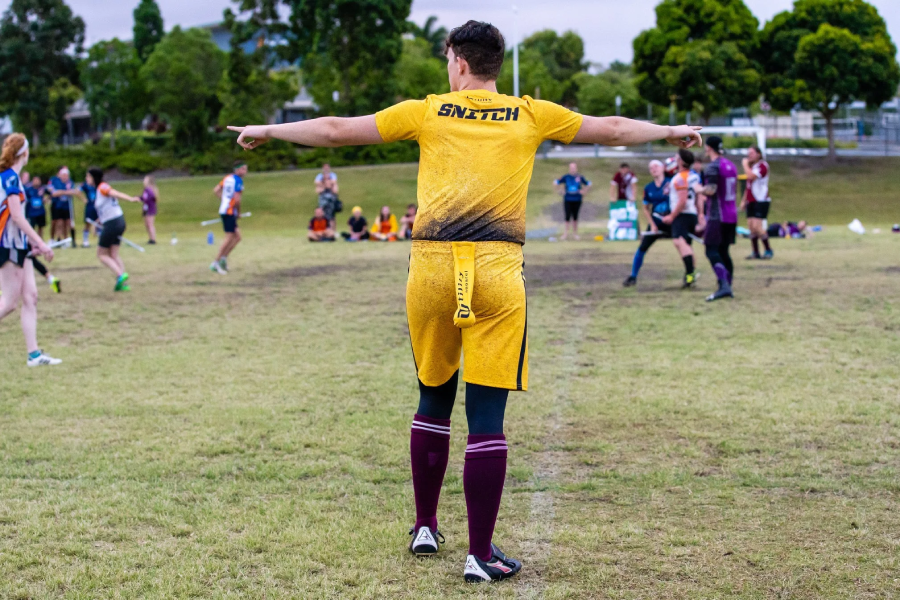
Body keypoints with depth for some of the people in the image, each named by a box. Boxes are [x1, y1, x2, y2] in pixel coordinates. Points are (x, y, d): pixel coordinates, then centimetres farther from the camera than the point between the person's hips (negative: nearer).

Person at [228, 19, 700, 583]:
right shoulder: (531, 115, 10)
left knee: (434, 399, 19)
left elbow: (337, 129, 12)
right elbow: (613, 129, 21)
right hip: (497, 271, -1)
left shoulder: (427, 113, 9)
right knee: (487, 416, 0)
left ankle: (425, 527, 30)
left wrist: (268, 131, 25)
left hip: (432, 266, 1)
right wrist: (672, 132, 38)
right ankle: (481, 554, 3)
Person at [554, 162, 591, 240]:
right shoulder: (566, 177, -1)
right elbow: (556, 183, 9)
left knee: (575, 217, 6)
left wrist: (583, 192, 4)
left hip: (577, 199, 1)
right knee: (567, 216, -5)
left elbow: (588, 185, 14)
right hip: (567, 200, -1)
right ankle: (566, 232, 5)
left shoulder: (580, 177, 0)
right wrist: (560, 191, 3)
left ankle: (575, 233, 15)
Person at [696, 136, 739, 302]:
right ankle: (728, 286, 13)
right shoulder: (730, 165, 14)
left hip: (717, 216, -8)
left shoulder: (713, 167, -13)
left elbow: (711, 190, -24)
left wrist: (699, 189, -3)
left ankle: (724, 286, -25)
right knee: (723, 251, 15)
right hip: (731, 215, 8)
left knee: (712, 251, -10)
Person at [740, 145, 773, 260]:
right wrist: (744, 200, 21)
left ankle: (769, 250, -5)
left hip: (761, 201, -9)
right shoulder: (751, 166, 18)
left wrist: (745, 165, -12)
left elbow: (751, 176, -27)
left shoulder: (762, 165, -11)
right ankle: (755, 252, 8)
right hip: (751, 202, 9)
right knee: (751, 226, 4)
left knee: (757, 226, -15)